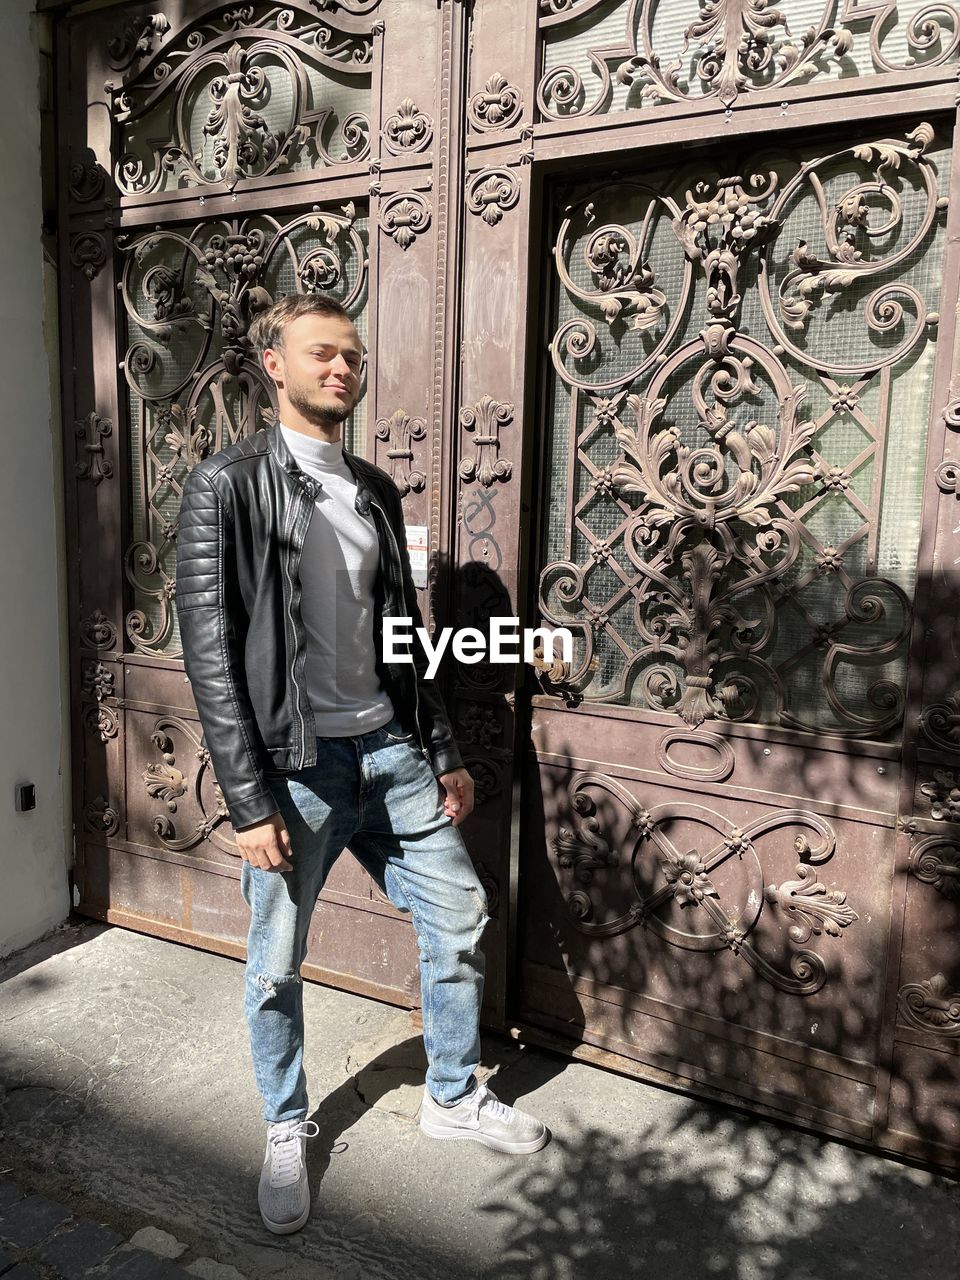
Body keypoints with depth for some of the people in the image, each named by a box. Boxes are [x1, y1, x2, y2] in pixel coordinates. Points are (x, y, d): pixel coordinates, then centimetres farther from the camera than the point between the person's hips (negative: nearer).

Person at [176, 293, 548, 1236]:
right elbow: (209, 653, -12)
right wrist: (249, 802, -15)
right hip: (296, 768, -5)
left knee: (459, 918, 12)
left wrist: (443, 753, 13)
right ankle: (286, 1132, 37)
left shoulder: (374, 489, 10)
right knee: (276, 966, 10)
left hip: (390, 753, 6)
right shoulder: (226, 485, -8)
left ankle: (453, 1097, 36)